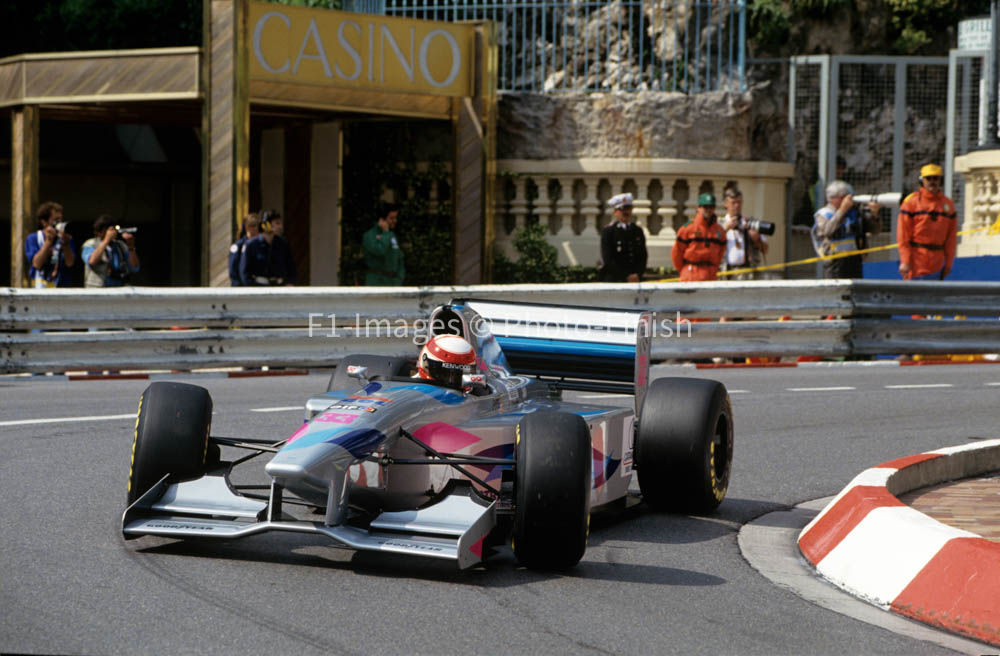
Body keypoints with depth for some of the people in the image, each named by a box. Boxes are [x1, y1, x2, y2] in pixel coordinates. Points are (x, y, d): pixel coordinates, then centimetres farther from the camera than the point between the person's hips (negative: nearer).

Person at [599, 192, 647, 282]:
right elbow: (608, 259, -10)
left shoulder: (638, 231, 14)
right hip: (613, 280, -4)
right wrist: (626, 276, -13)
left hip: (635, 279, 4)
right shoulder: (608, 231, -2)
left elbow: (643, 256, 12)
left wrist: (638, 274, -6)